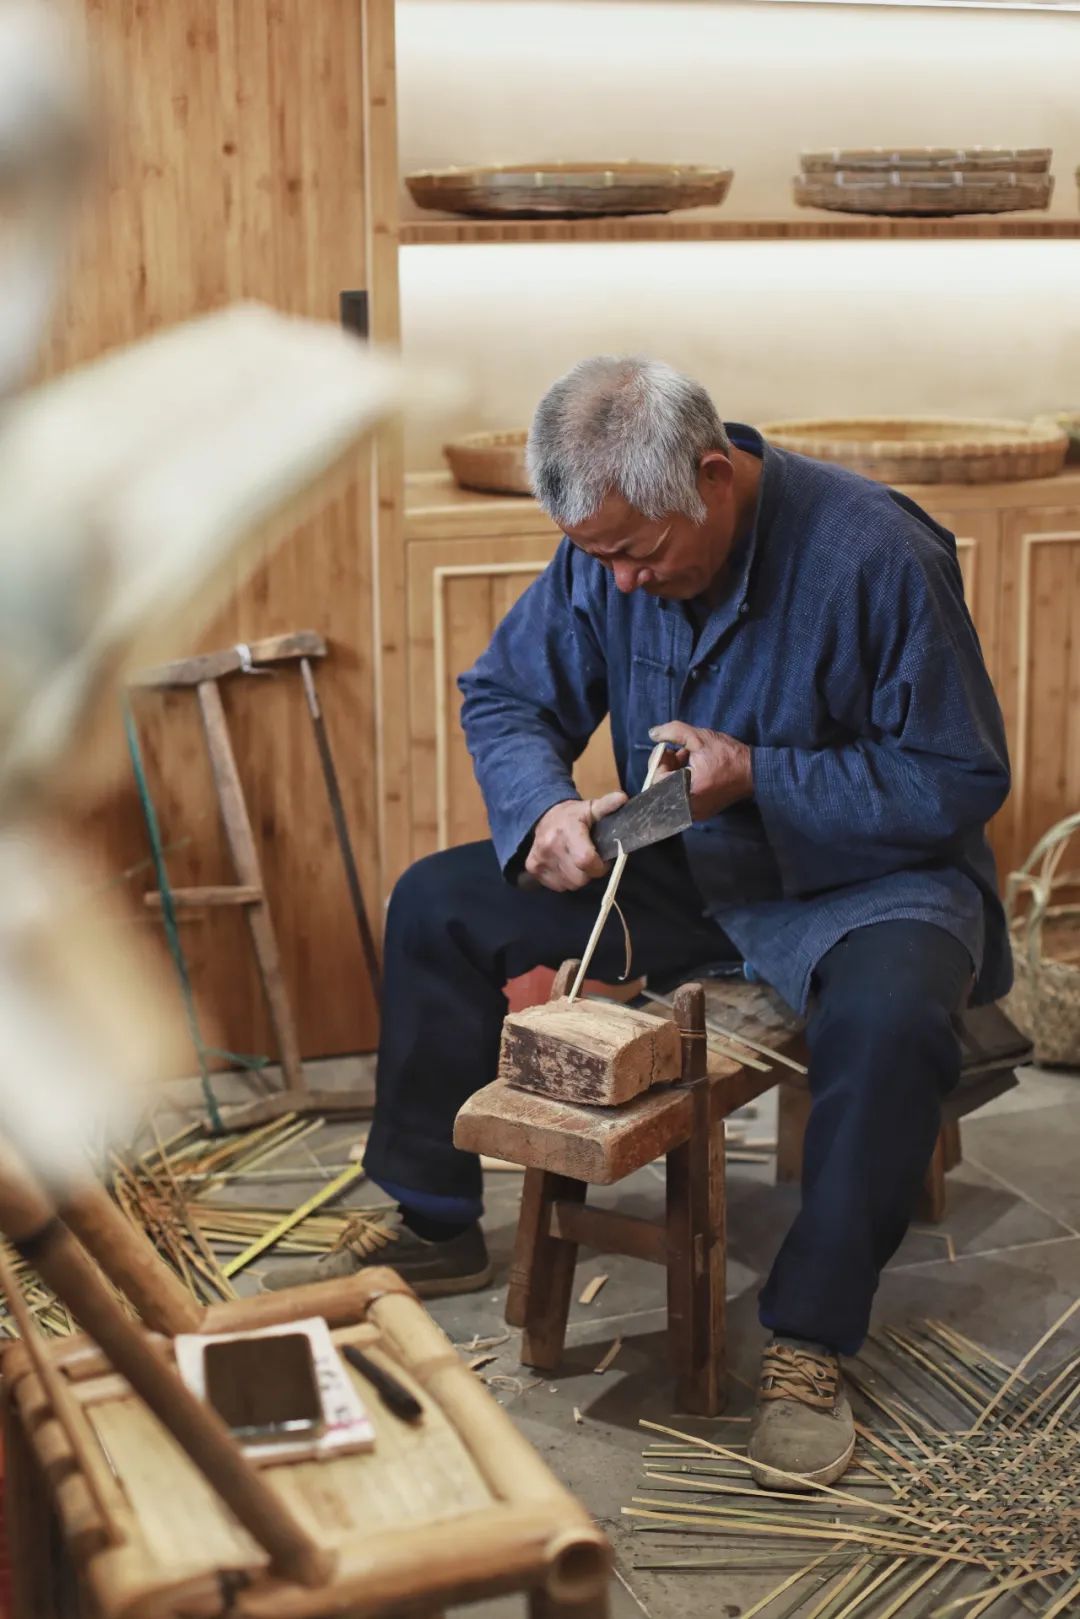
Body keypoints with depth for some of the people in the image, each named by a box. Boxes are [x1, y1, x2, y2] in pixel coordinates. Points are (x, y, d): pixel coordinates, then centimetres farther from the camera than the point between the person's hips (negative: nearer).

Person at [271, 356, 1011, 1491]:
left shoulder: (876, 557, -25)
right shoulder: (605, 553, -7)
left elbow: (960, 782, -20)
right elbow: (505, 696, 4)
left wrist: (754, 775, -28)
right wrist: (545, 809, -18)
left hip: (855, 875, -5)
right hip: (677, 871, 6)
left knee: (891, 1014, -39)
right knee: (436, 906, -3)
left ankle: (809, 1339, -20)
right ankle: (434, 1226, 11)